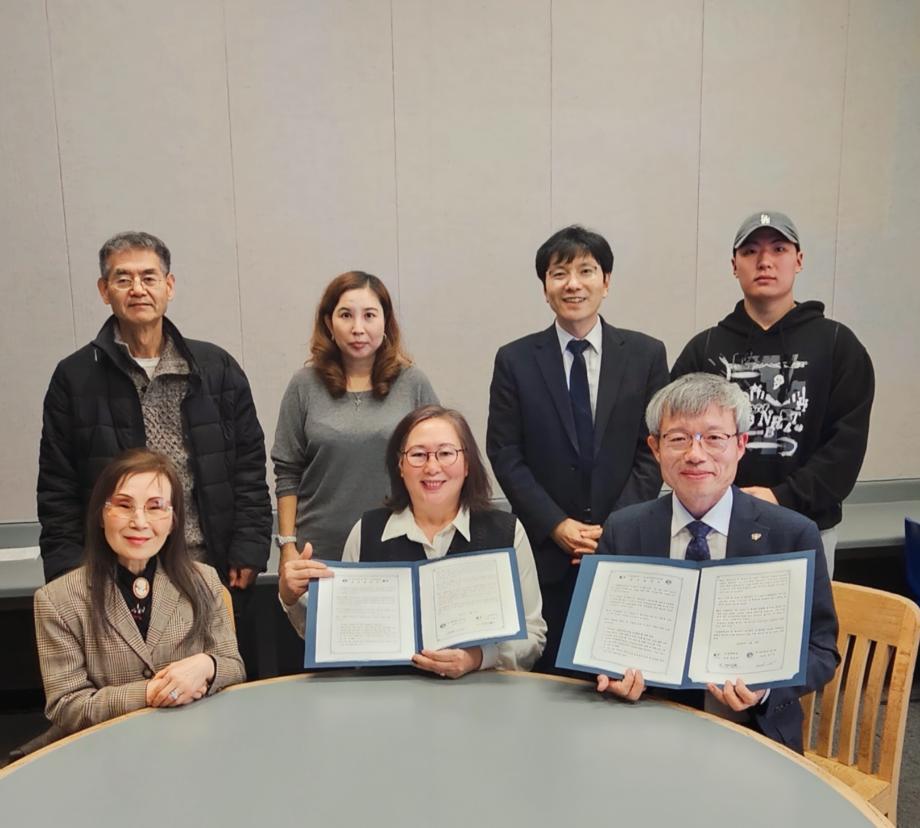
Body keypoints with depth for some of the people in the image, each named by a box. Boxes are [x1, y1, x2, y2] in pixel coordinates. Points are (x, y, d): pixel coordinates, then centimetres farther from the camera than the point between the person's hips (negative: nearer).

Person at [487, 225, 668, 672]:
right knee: (548, 671, 8)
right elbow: (505, 455, -1)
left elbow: (653, 450, 1)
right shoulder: (515, 360, 1)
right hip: (545, 550, 0)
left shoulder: (646, 355, 3)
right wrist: (555, 525, -10)